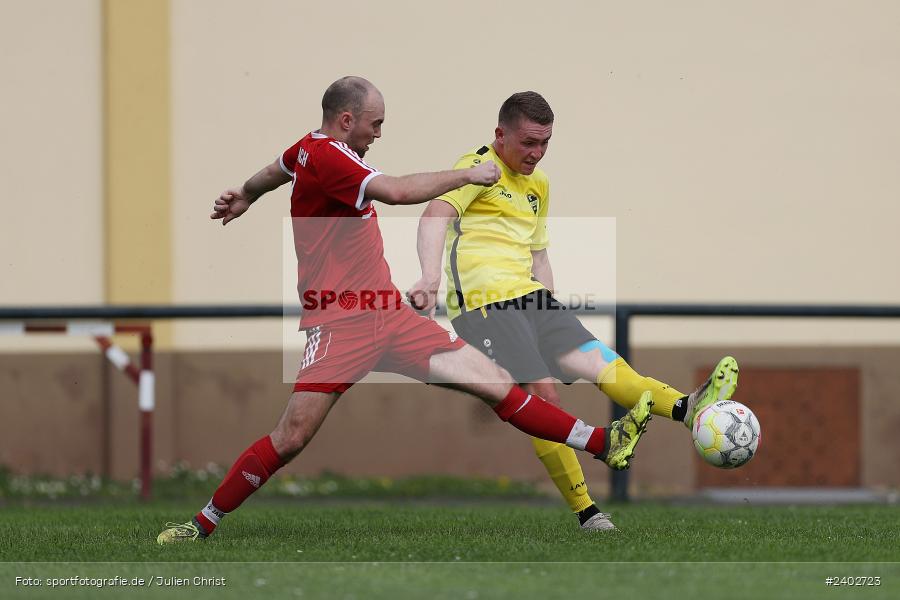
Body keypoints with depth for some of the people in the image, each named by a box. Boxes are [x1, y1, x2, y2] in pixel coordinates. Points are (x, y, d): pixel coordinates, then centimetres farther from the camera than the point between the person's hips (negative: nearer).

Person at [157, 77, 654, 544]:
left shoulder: (310, 149, 14)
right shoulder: (325, 156, -16)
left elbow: (277, 171, 37)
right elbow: (396, 191, -29)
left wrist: (245, 197, 59)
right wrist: (466, 175, -15)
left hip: (388, 315, 9)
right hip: (341, 325, -9)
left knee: (496, 384, 0)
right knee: (291, 439, -12)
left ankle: (606, 444, -2)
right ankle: (203, 523, 3)